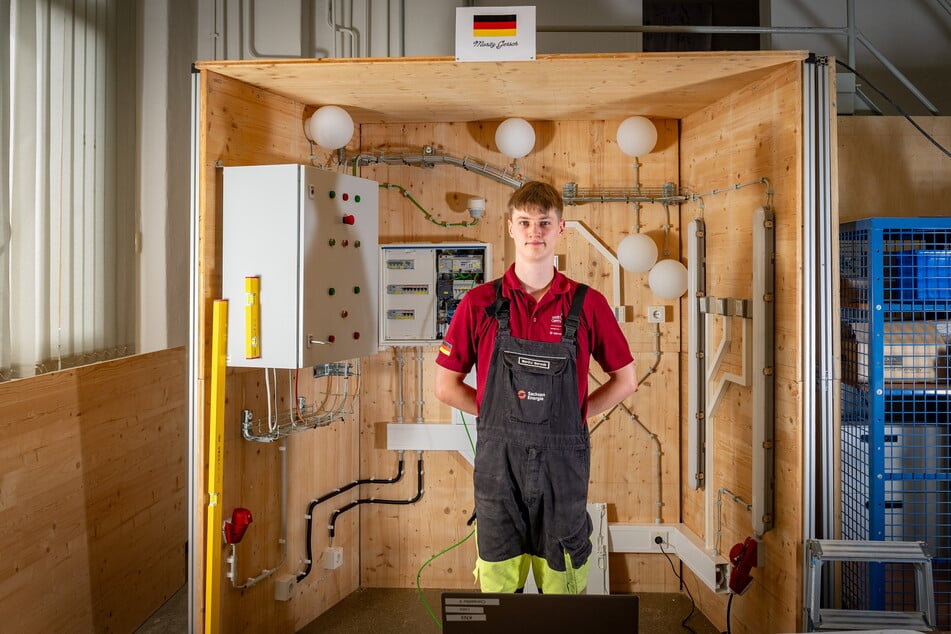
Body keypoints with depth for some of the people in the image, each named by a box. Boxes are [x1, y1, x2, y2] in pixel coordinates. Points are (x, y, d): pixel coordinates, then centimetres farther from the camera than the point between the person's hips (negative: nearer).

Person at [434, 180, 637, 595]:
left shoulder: (587, 304, -1)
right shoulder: (479, 304, -2)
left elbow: (625, 380, 8)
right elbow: (446, 385, 5)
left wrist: (575, 413, 0)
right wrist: (495, 412, -1)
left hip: (562, 463, 0)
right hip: (498, 461, 0)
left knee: (563, 589, 13)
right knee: (497, 592, 12)